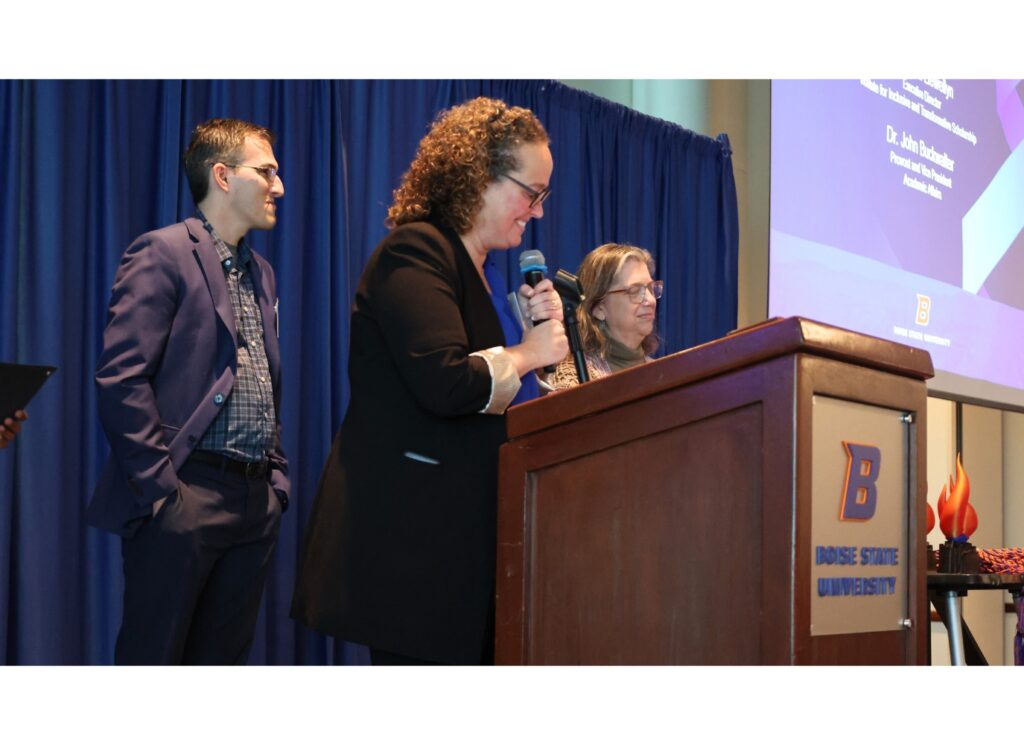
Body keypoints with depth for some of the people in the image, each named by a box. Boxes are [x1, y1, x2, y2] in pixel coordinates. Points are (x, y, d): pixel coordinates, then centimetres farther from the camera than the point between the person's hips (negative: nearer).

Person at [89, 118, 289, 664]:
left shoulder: (260, 273, 19)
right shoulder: (162, 254, -6)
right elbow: (120, 379, -14)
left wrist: (277, 478, 13)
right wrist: (160, 489, -16)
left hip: (255, 501, 7)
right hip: (185, 497, -7)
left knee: (223, 659, 11)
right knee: (153, 660, 0)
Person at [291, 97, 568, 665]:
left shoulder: (480, 270, 20)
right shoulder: (416, 251, -9)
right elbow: (444, 383, -24)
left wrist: (536, 324, 7)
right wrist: (527, 354, -8)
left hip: (469, 527, 9)